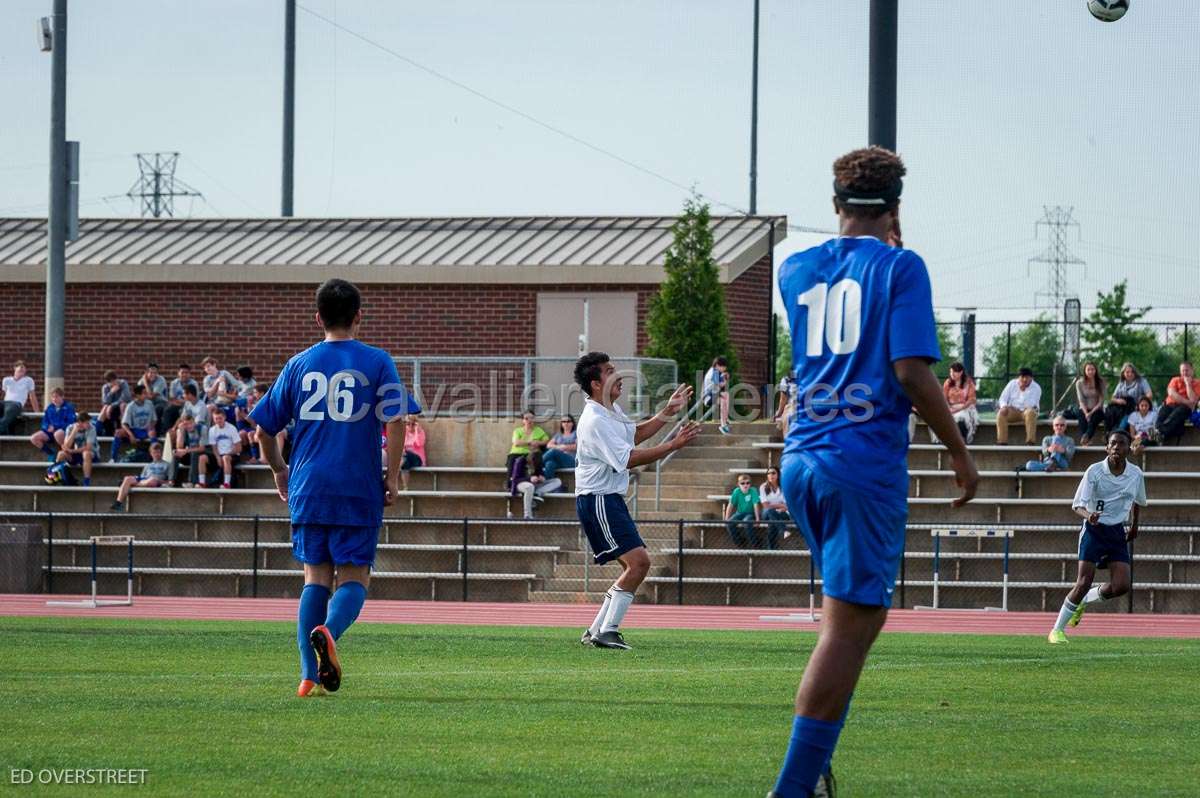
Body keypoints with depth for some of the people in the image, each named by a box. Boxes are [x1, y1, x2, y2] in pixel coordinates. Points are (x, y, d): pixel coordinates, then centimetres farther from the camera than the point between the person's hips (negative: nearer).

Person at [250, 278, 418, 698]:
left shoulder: (300, 363, 8)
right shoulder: (376, 362, 0)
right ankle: (329, 631, -27)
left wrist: (279, 471, 25)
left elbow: (264, 430, 10)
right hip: (359, 490, -3)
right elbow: (395, 421, -12)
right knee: (354, 577, 4)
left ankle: (309, 674, 0)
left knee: (316, 577, 10)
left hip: (307, 488, 3)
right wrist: (393, 476, -2)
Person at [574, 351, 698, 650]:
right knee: (638, 561, -18)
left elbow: (635, 433, 32)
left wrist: (667, 412, 25)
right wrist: (674, 445, -24)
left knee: (636, 566, 11)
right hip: (597, 500, -11)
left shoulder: (613, 410, 12)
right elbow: (628, 458, -25)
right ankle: (607, 632, -15)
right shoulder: (595, 421, -20)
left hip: (611, 500, 11)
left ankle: (597, 631, 15)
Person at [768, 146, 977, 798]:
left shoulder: (795, 270, 13)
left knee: (863, 609, 21)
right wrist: (959, 451, -2)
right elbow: (912, 371, -13)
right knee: (848, 626, -6)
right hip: (867, 464, -7)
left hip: (802, 460, 7)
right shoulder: (900, 267, -4)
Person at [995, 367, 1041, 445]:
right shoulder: (1012, 384, 5)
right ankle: (1002, 442, -31)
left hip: (1026, 410, -2)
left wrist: (1023, 391, -26)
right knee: (1001, 413, -29)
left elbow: (1030, 405, -19)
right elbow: (1003, 398, 4)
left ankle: (1031, 441, -42)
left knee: (1030, 412, -38)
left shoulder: (1036, 388, -6)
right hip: (1013, 411, 2)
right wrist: (1004, 406, -18)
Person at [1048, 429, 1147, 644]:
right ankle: (1057, 630, 0)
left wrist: (1135, 525, 22)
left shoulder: (1136, 474, 0)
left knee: (1121, 586, -11)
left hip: (1118, 533, 4)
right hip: (1094, 530, -4)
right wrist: (1088, 515, -33)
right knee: (1084, 582, -12)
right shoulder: (1095, 471, -11)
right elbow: (1078, 505, -13)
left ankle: (1083, 601, 19)